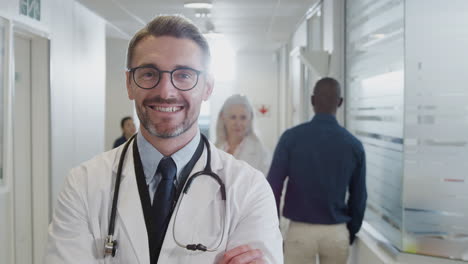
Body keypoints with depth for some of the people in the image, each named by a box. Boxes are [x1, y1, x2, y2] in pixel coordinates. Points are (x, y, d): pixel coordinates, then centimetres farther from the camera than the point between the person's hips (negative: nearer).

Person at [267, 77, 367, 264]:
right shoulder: (354, 145, -2)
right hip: (337, 232, 2)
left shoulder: (291, 137, -8)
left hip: (300, 231, -2)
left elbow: (273, 187, -9)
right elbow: (359, 196, 4)